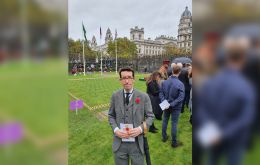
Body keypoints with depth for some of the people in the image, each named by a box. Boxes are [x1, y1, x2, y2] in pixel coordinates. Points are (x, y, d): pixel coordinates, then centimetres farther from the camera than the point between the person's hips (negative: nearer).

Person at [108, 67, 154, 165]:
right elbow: (111, 115, 7)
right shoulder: (115, 96, 0)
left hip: (137, 143, -1)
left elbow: (150, 116, 0)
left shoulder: (144, 97, -6)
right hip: (119, 143, 2)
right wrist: (115, 129, -10)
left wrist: (140, 128, -16)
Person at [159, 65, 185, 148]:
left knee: (165, 121, 21)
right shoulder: (180, 84, -22)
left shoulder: (164, 82, -6)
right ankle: (174, 142, 20)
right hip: (176, 107, -4)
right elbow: (181, 97, -24)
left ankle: (164, 137, 36)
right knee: (174, 124, 7)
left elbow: (161, 93, -4)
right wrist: (172, 104, -20)